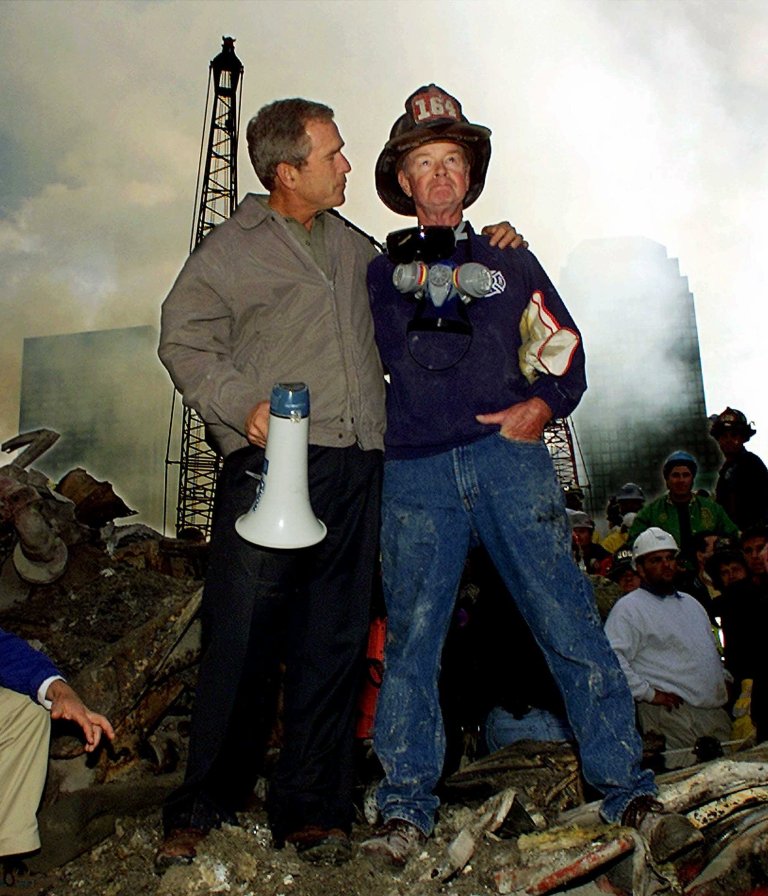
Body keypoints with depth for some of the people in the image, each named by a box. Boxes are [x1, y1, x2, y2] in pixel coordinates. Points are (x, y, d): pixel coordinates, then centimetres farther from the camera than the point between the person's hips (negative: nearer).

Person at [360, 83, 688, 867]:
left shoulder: (511, 262, 20)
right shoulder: (382, 273, 18)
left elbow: (564, 349, 13)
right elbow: (405, 361, 6)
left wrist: (543, 403, -4)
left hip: (508, 457, 1)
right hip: (416, 471, 0)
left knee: (566, 617, -1)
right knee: (411, 634, -1)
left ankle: (622, 782, 14)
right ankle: (406, 803, 12)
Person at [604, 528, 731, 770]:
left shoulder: (691, 603, 22)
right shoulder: (629, 607, -6)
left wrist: (725, 678, 15)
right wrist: (648, 692, -17)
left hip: (719, 711, 8)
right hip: (674, 712, -8)